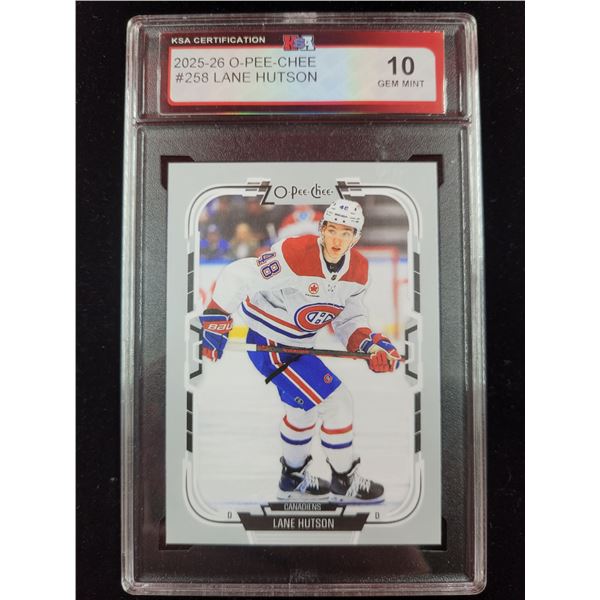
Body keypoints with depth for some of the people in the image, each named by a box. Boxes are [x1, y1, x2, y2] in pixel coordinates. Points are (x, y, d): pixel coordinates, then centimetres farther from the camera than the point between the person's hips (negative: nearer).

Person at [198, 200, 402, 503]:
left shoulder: (358, 270, -5)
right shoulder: (294, 254, -28)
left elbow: (349, 320, 3)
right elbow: (237, 276, -24)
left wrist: (370, 344, -14)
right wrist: (215, 320, -26)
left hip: (298, 344, 9)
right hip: (268, 343, -9)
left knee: (305, 407, 25)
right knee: (337, 403, -7)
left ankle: (293, 479, 49)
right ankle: (344, 483, 18)